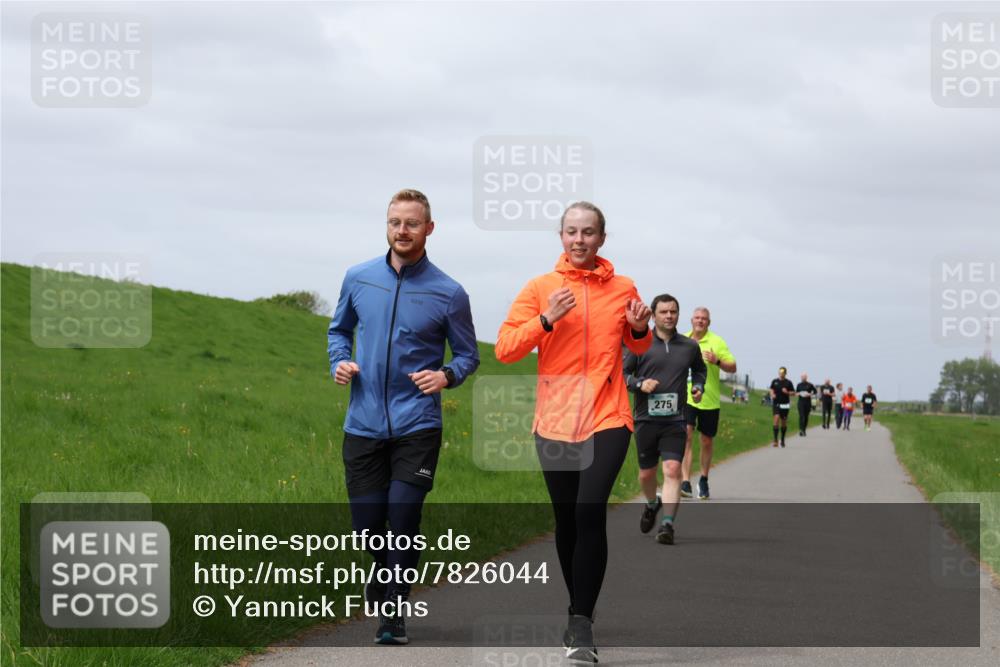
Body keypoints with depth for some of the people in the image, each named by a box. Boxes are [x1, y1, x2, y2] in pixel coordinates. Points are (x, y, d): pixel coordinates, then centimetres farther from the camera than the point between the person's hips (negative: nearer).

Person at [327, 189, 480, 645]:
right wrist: (339, 362, 1)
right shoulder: (358, 279, 4)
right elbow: (339, 329, 21)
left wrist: (447, 376, -13)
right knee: (367, 526, 3)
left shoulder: (448, 294, -3)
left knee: (403, 518, -11)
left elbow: (468, 355, 7)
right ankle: (384, 586, 35)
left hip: (417, 427, -2)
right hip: (364, 424, 2)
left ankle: (392, 614, 5)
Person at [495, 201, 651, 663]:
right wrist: (546, 320, -18)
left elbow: (638, 347, 21)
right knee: (566, 520, 10)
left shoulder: (622, 289, 6)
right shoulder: (540, 288, 2)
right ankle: (579, 612, 28)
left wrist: (639, 330, -2)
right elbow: (504, 348, -5)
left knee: (590, 513, -18)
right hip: (555, 420, 1)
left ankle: (582, 625, -16)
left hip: (607, 419, -1)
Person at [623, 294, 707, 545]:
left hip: (675, 420, 0)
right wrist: (639, 384, -15)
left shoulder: (689, 347, 8)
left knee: (672, 470, -15)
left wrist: (698, 387, 9)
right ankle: (652, 505, 43)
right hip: (646, 419, 0)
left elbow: (699, 369, 28)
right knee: (647, 473, 11)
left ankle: (667, 524, -19)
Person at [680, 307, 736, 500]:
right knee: (686, 436, -18)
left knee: (707, 442, 10)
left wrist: (717, 361, -22)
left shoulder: (716, 341, -2)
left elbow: (732, 367, -5)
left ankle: (704, 480, 30)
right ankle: (685, 481, -23)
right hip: (686, 397, 0)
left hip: (710, 400, 0)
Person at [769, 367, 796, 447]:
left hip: (785, 404, 0)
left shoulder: (788, 382, 2)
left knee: (784, 422, 8)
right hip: (776, 403, 0)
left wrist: (787, 392, -13)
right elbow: (771, 389, 16)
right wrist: (772, 394, -5)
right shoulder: (774, 381, 5)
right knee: (776, 418, -17)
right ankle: (775, 439, -18)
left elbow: (793, 392, 6)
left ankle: (782, 440, 22)